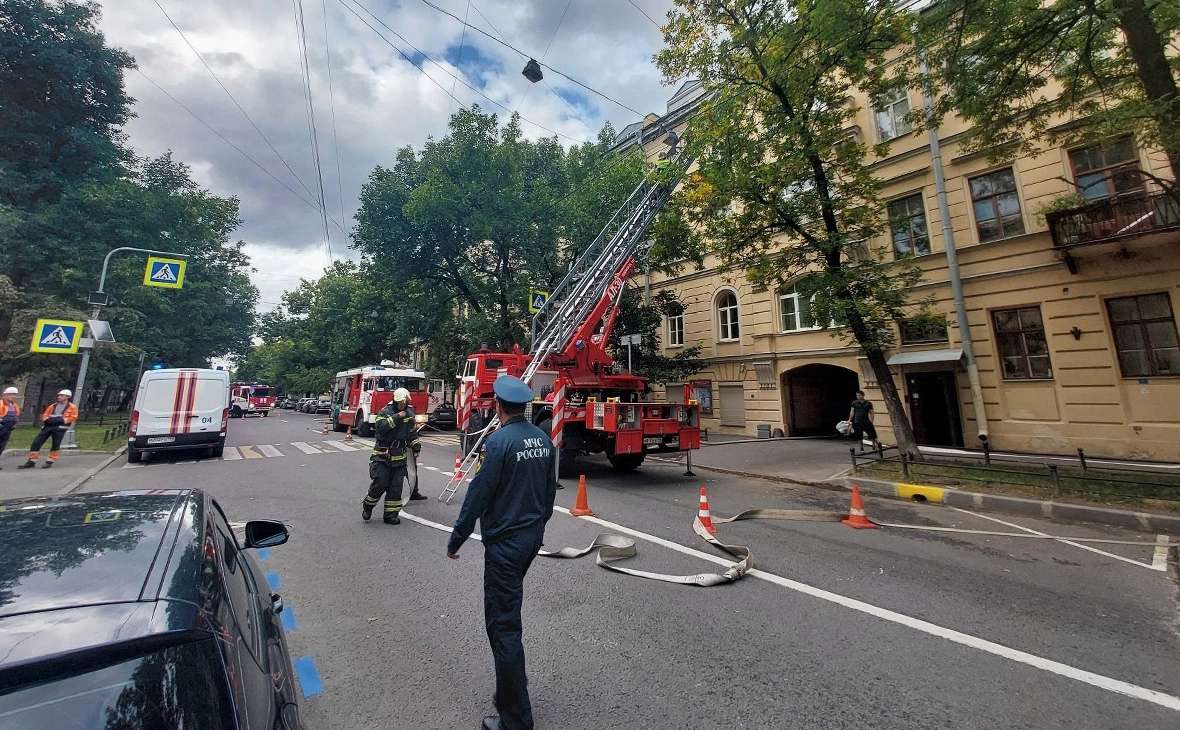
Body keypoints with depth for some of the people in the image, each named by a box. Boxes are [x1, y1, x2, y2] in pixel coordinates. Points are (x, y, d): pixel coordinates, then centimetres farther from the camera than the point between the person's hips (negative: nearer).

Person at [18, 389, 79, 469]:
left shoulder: (72, 407, 1)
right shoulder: (53, 406, 17)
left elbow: (72, 417, -5)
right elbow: (45, 415, 18)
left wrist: (62, 420, -17)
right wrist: (47, 420, -4)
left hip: (60, 428, -5)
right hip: (48, 426, 5)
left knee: (55, 445, 1)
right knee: (36, 442, 0)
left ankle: (49, 462, 13)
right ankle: (31, 461, 8)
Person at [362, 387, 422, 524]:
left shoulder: (409, 413, 8)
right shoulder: (386, 412, -7)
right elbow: (380, 427, -25)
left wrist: (415, 442, 5)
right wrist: (397, 417, -26)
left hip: (399, 456, 4)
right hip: (382, 455, -4)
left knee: (396, 487, 4)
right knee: (380, 483, -6)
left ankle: (390, 514, 14)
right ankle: (367, 506, 22)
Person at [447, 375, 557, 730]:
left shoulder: (498, 442, -21)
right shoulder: (543, 439, 1)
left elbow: (478, 495, -18)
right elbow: (550, 490, 9)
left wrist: (455, 540, -5)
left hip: (505, 541, -8)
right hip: (533, 536, 8)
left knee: (503, 624, 6)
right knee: (507, 611, 28)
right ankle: (512, 687, 45)